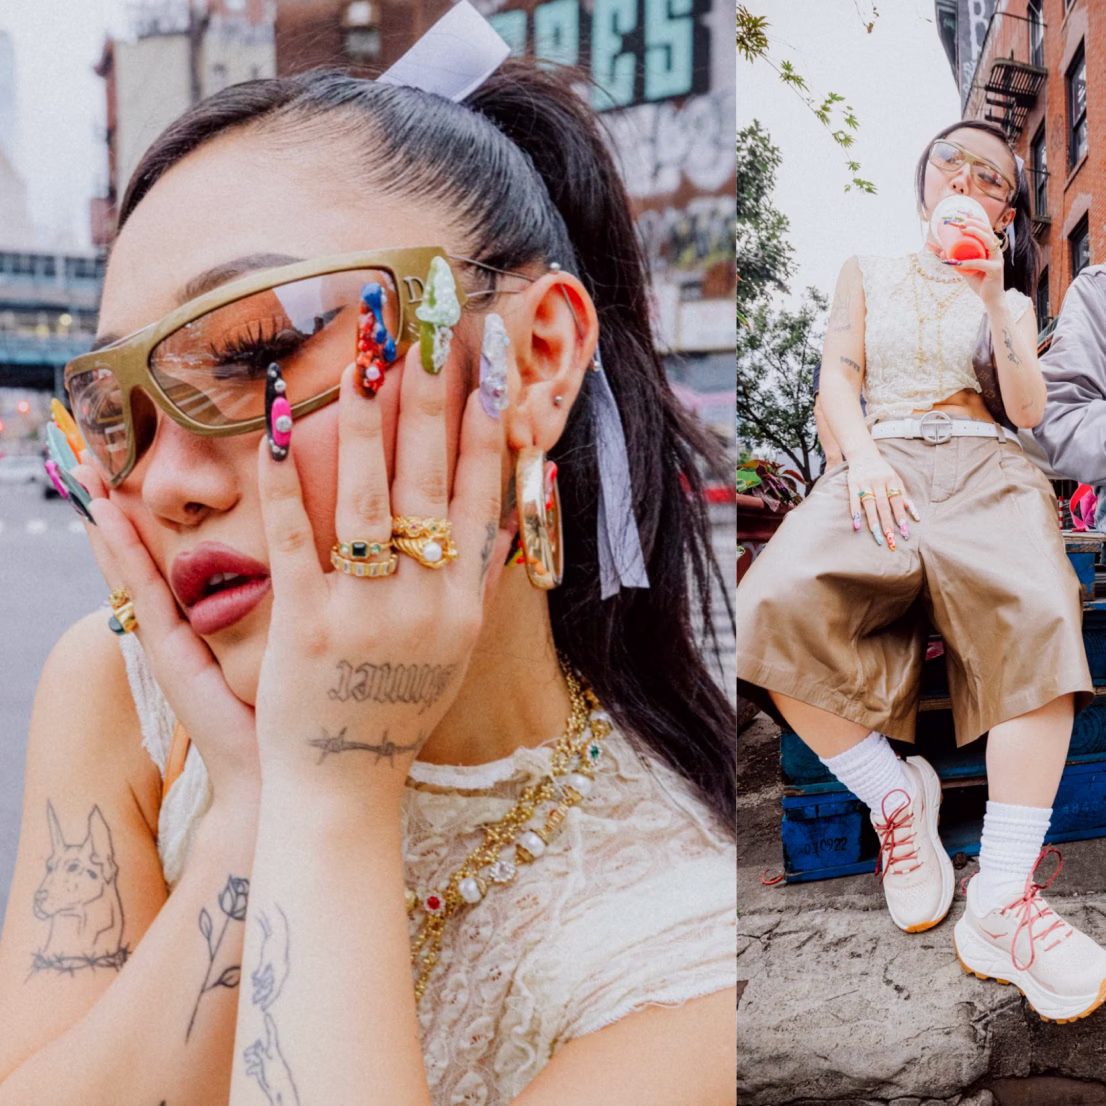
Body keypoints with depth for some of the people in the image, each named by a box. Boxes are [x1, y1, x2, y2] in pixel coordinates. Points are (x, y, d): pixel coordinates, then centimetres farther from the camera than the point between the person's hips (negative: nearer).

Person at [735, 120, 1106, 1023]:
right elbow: (838, 379, 12)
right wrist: (863, 455, -9)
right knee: (776, 609, -35)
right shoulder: (869, 272, 25)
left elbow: (1030, 409, 10)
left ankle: (1002, 907, -38)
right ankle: (896, 796, -13)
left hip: (984, 467, 0)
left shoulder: (1009, 294, 25)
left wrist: (993, 299, -1)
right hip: (881, 462, 0)